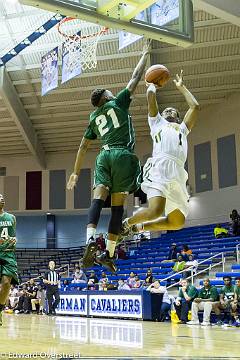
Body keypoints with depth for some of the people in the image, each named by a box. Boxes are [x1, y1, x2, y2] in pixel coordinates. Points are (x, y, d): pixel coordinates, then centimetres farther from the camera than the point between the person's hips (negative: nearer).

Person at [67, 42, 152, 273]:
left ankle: (90, 239, -32)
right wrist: (145, 54, 27)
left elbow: (83, 147, 23)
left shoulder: (94, 118, 23)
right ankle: (108, 253, -5)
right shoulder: (118, 102, 12)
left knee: (98, 199, -8)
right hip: (123, 155, -4)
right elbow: (135, 77, 14)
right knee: (117, 206, -2)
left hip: (104, 156, 4)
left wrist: (76, 173, 27)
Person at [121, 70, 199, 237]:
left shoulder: (182, 128, 38)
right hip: (159, 166, -5)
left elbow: (195, 106, 29)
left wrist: (181, 87, 40)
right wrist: (152, 84, 39)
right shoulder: (157, 122, 28)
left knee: (178, 222, -1)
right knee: (156, 210, -27)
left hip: (178, 172, 5)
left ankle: (139, 227, 20)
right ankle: (126, 223, 1)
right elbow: (151, 95, 19)